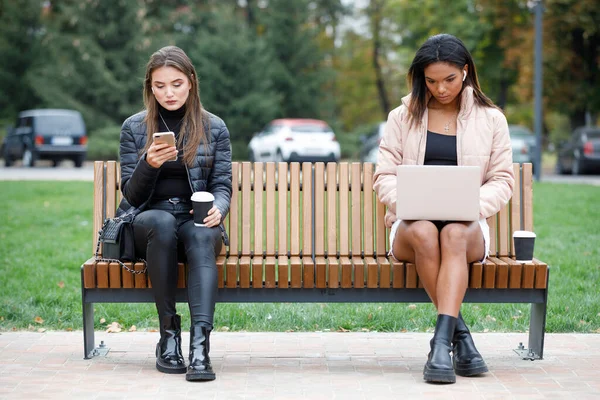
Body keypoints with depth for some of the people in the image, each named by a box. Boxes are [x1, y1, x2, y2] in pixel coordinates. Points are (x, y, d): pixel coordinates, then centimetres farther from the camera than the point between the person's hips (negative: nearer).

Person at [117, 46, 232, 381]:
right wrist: (148, 164, -16)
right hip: (149, 223, 0)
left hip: (197, 222, 0)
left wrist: (218, 209, -17)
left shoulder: (214, 128, 9)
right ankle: (169, 332, -31)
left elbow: (222, 185, 7)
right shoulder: (134, 127, 7)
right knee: (162, 221, -37)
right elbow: (131, 194, 5)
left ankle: (200, 342, -52)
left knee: (203, 235, -36)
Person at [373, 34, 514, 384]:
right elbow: (385, 176, 5)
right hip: (412, 222, 1)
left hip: (468, 226, 0)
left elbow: (502, 181, 6)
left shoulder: (491, 119, 11)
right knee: (424, 233, -37)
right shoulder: (403, 117, 12)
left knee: (454, 234, -38)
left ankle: (442, 342, -46)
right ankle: (459, 333, -29)